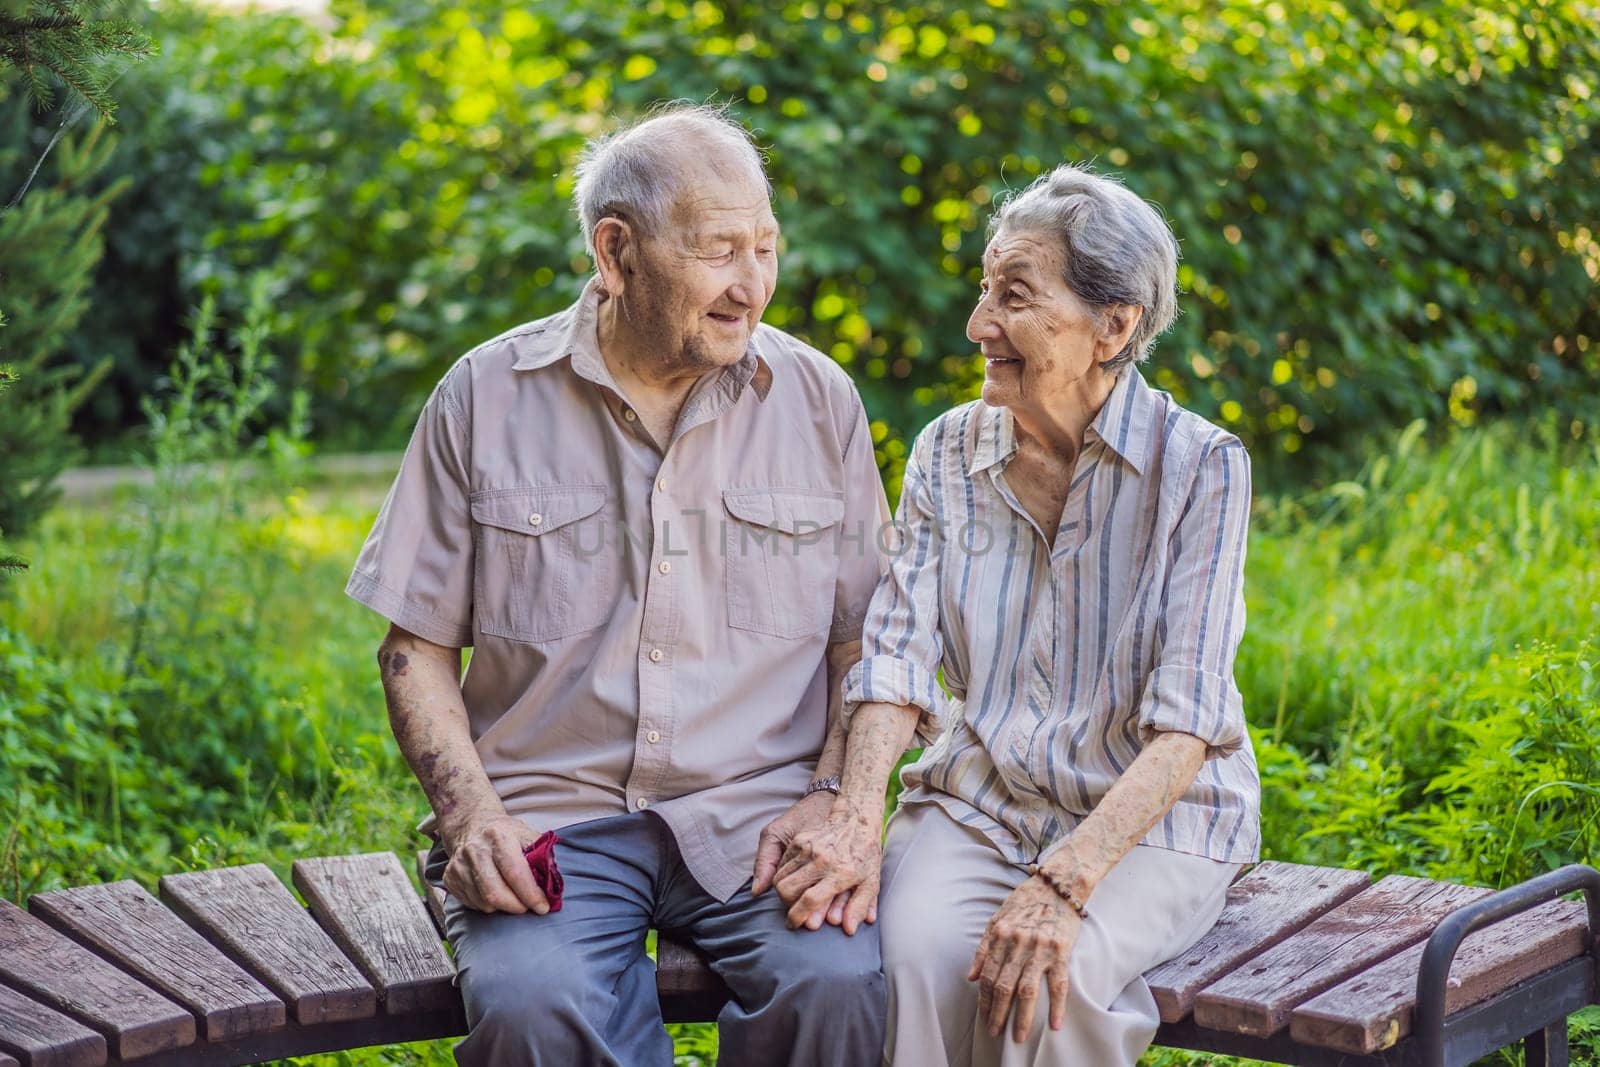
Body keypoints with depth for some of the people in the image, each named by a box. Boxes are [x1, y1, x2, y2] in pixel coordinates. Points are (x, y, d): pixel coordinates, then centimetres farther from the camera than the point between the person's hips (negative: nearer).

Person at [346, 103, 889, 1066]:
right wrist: (472, 814, -7)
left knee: (838, 981, -29)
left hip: (756, 810, 1)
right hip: (549, 814, -1)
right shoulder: (486, 399, 5)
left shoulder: (820, 401, 8)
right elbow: (418, 645, 7)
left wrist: (832, 797, -5)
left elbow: (864, 642, 11)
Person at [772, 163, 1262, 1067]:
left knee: (1053, 976, -33)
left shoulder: (1200, 467, -9)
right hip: (977, 803, 3)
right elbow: (898, 657, -4)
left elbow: (1185, 719, -17)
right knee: (914, 957, -29)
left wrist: (1068, 880, -31)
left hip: (1151, 820, -2)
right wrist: (857, 823, -22)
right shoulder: (949, 452, 4)